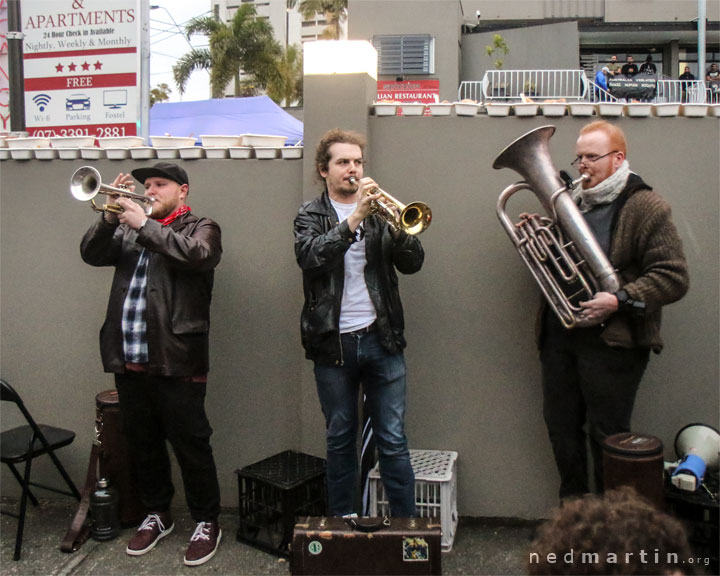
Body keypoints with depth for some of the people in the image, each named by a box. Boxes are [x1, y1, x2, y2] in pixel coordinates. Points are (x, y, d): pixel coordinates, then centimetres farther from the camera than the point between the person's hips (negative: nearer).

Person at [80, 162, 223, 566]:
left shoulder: (202, 228, 3)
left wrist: (144, 224, -16)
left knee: (191, 446, 3)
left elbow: (195, 254, -19)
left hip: (176, 361, -5)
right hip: (129, 361, 6)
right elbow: (92, 254, 5)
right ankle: (158, 515, 34)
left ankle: (207, 521, 19)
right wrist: (111, 217, -9)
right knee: (143, 444, 16)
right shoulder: (129, 230, 17)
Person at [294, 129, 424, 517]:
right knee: (340, 440, 12)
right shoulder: (310, 216, 5)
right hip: (333, 343, -1)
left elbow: (412, 263, -1)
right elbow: (310, 256, -16)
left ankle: (406, 523, 15)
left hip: (381, 339, 1)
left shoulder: (379, 212, 9)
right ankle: (341, 519, 27)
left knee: (393, 440, 4)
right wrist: (355, 218, -25)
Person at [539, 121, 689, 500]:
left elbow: (673, 278, -11)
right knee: (560, 427, 14)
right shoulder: (569, 202, 14)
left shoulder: (646, 208, -6)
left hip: (610, 339, -6)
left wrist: (619, 301, -22)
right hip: (559, 336, 6)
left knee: (607, 436, 2)